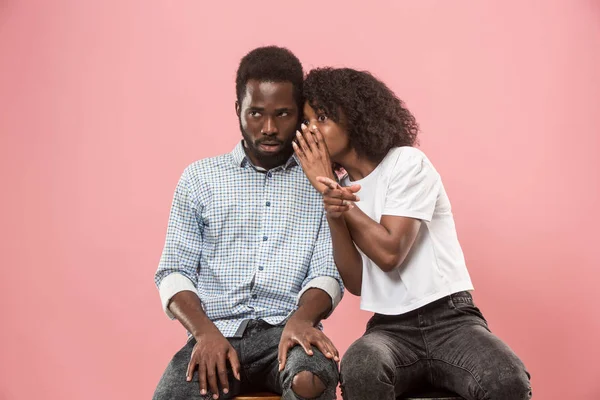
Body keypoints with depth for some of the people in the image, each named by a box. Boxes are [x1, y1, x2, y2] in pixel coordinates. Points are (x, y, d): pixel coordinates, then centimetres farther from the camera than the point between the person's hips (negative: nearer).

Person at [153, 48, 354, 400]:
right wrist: (206, 332, -12)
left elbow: (328, 271, 2)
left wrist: (301, 319, -21)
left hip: (288, 329, -1)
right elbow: (175, 271, 7)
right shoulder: (199, 177, 11)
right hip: (218, 331, 1)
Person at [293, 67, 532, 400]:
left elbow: (389, 253, -14)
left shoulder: (408, 163, -4)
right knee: (359, 371, -33)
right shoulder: (339, 187, 10)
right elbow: (355, 283, 0)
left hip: (450, 317, -3)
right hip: (390, 328, 3)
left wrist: (341, 202, -6)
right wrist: (333, 209, -13)